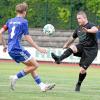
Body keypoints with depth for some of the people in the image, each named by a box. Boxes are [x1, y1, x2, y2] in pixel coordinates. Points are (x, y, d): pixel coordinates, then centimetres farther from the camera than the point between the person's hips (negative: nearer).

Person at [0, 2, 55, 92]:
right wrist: (38, 48, -2)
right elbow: (27, 37, -7)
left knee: (30, 65, 15)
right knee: (35, 65, -3)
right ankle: (15, 77, -7)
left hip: (11, 50, 8)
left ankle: (42, 86, 11)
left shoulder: (10, 21, 15)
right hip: (17, 48, -8)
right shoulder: (23, 21, -4)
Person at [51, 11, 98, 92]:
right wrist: (66, 45, 39)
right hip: (82, 47, 5)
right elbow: (73, 37, 28)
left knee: (83, 70, -7)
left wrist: (87, 30, -58)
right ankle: (59, 59, -45)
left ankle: (78, 85, 18)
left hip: (90, 51, -5)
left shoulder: (90, 25, -13)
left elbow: (96, 29, -38)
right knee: (72, 47, -29)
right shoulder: (78, 28, 9)